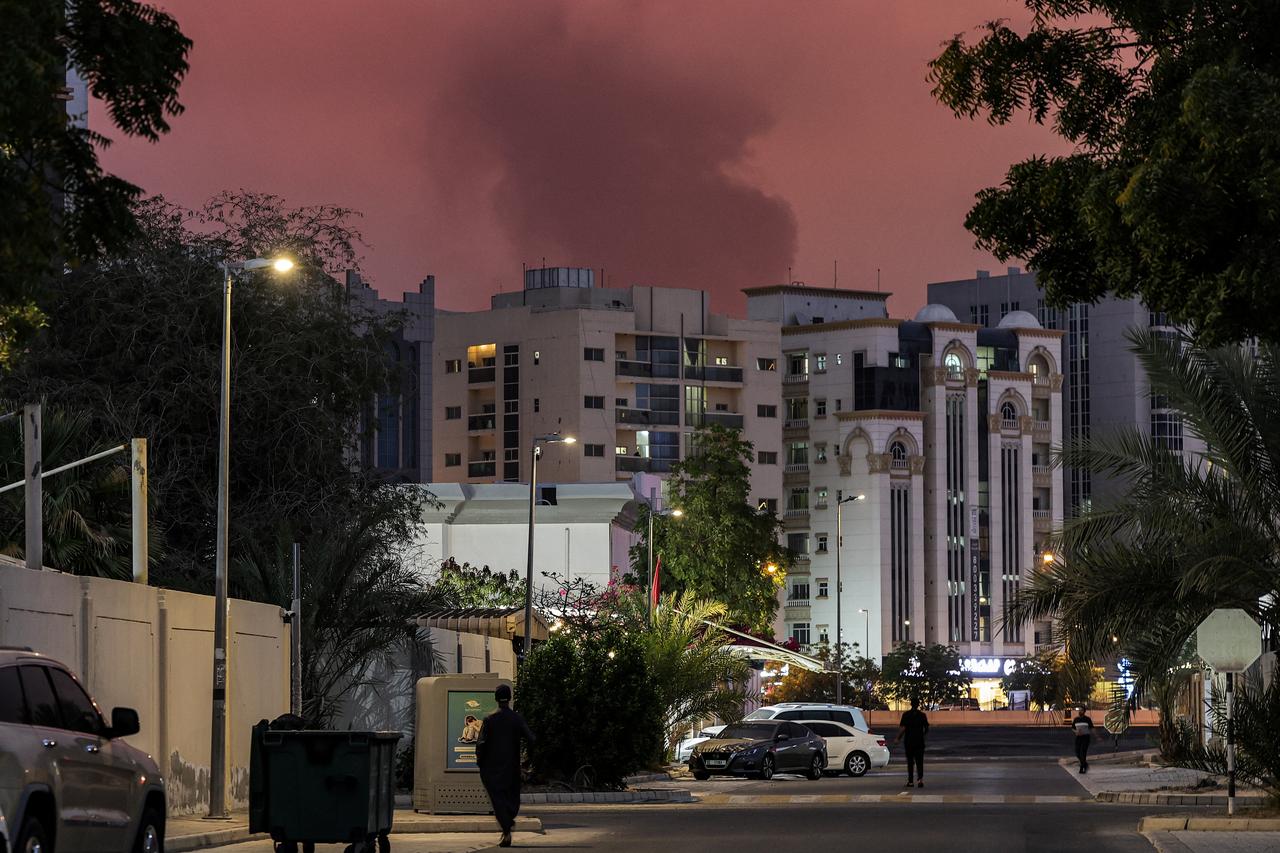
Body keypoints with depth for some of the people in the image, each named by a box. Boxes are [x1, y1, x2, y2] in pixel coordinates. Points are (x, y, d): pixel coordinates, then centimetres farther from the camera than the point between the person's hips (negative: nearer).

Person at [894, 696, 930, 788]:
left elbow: (902, 728, -12)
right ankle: (920, 778, -19)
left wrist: (898, 739, -3)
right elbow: (926, 729, 7)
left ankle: (910, 781, 12)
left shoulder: (906, 715, -7)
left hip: (909, 741, -1)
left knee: (910, 762, 9)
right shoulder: (922, 715, 0)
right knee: (919, 761, 1)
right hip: (920, 741, 1)